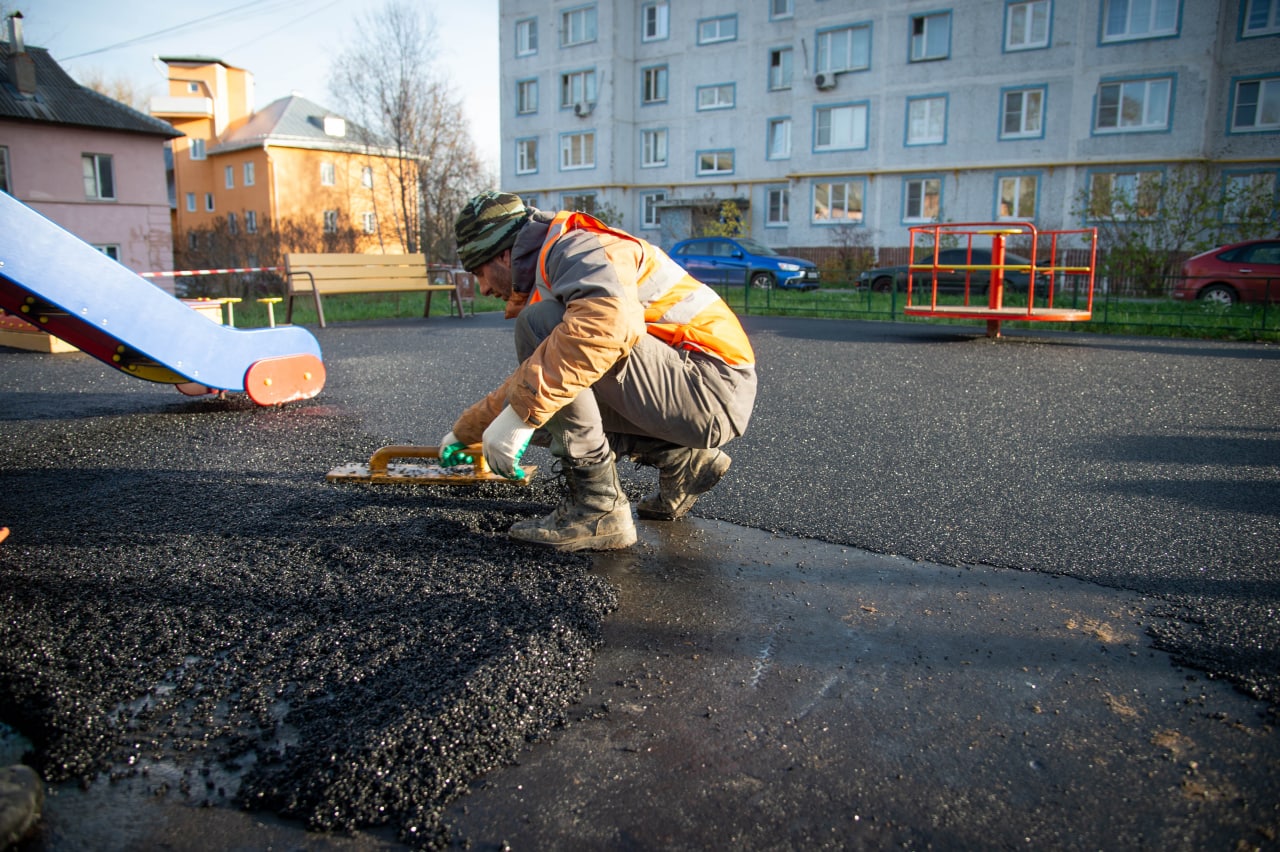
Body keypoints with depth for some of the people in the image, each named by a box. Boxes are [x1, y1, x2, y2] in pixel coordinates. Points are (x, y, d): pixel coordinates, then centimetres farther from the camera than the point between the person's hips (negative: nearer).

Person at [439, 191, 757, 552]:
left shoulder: (577, 246, -10)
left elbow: (611, 321, -35)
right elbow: (526, 381, 34)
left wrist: (519, 414, -32)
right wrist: (464, 431, 43)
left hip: (710, 390, -10)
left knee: (540, 326, -19)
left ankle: (598, 508, -16)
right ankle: (683, 459, 13)